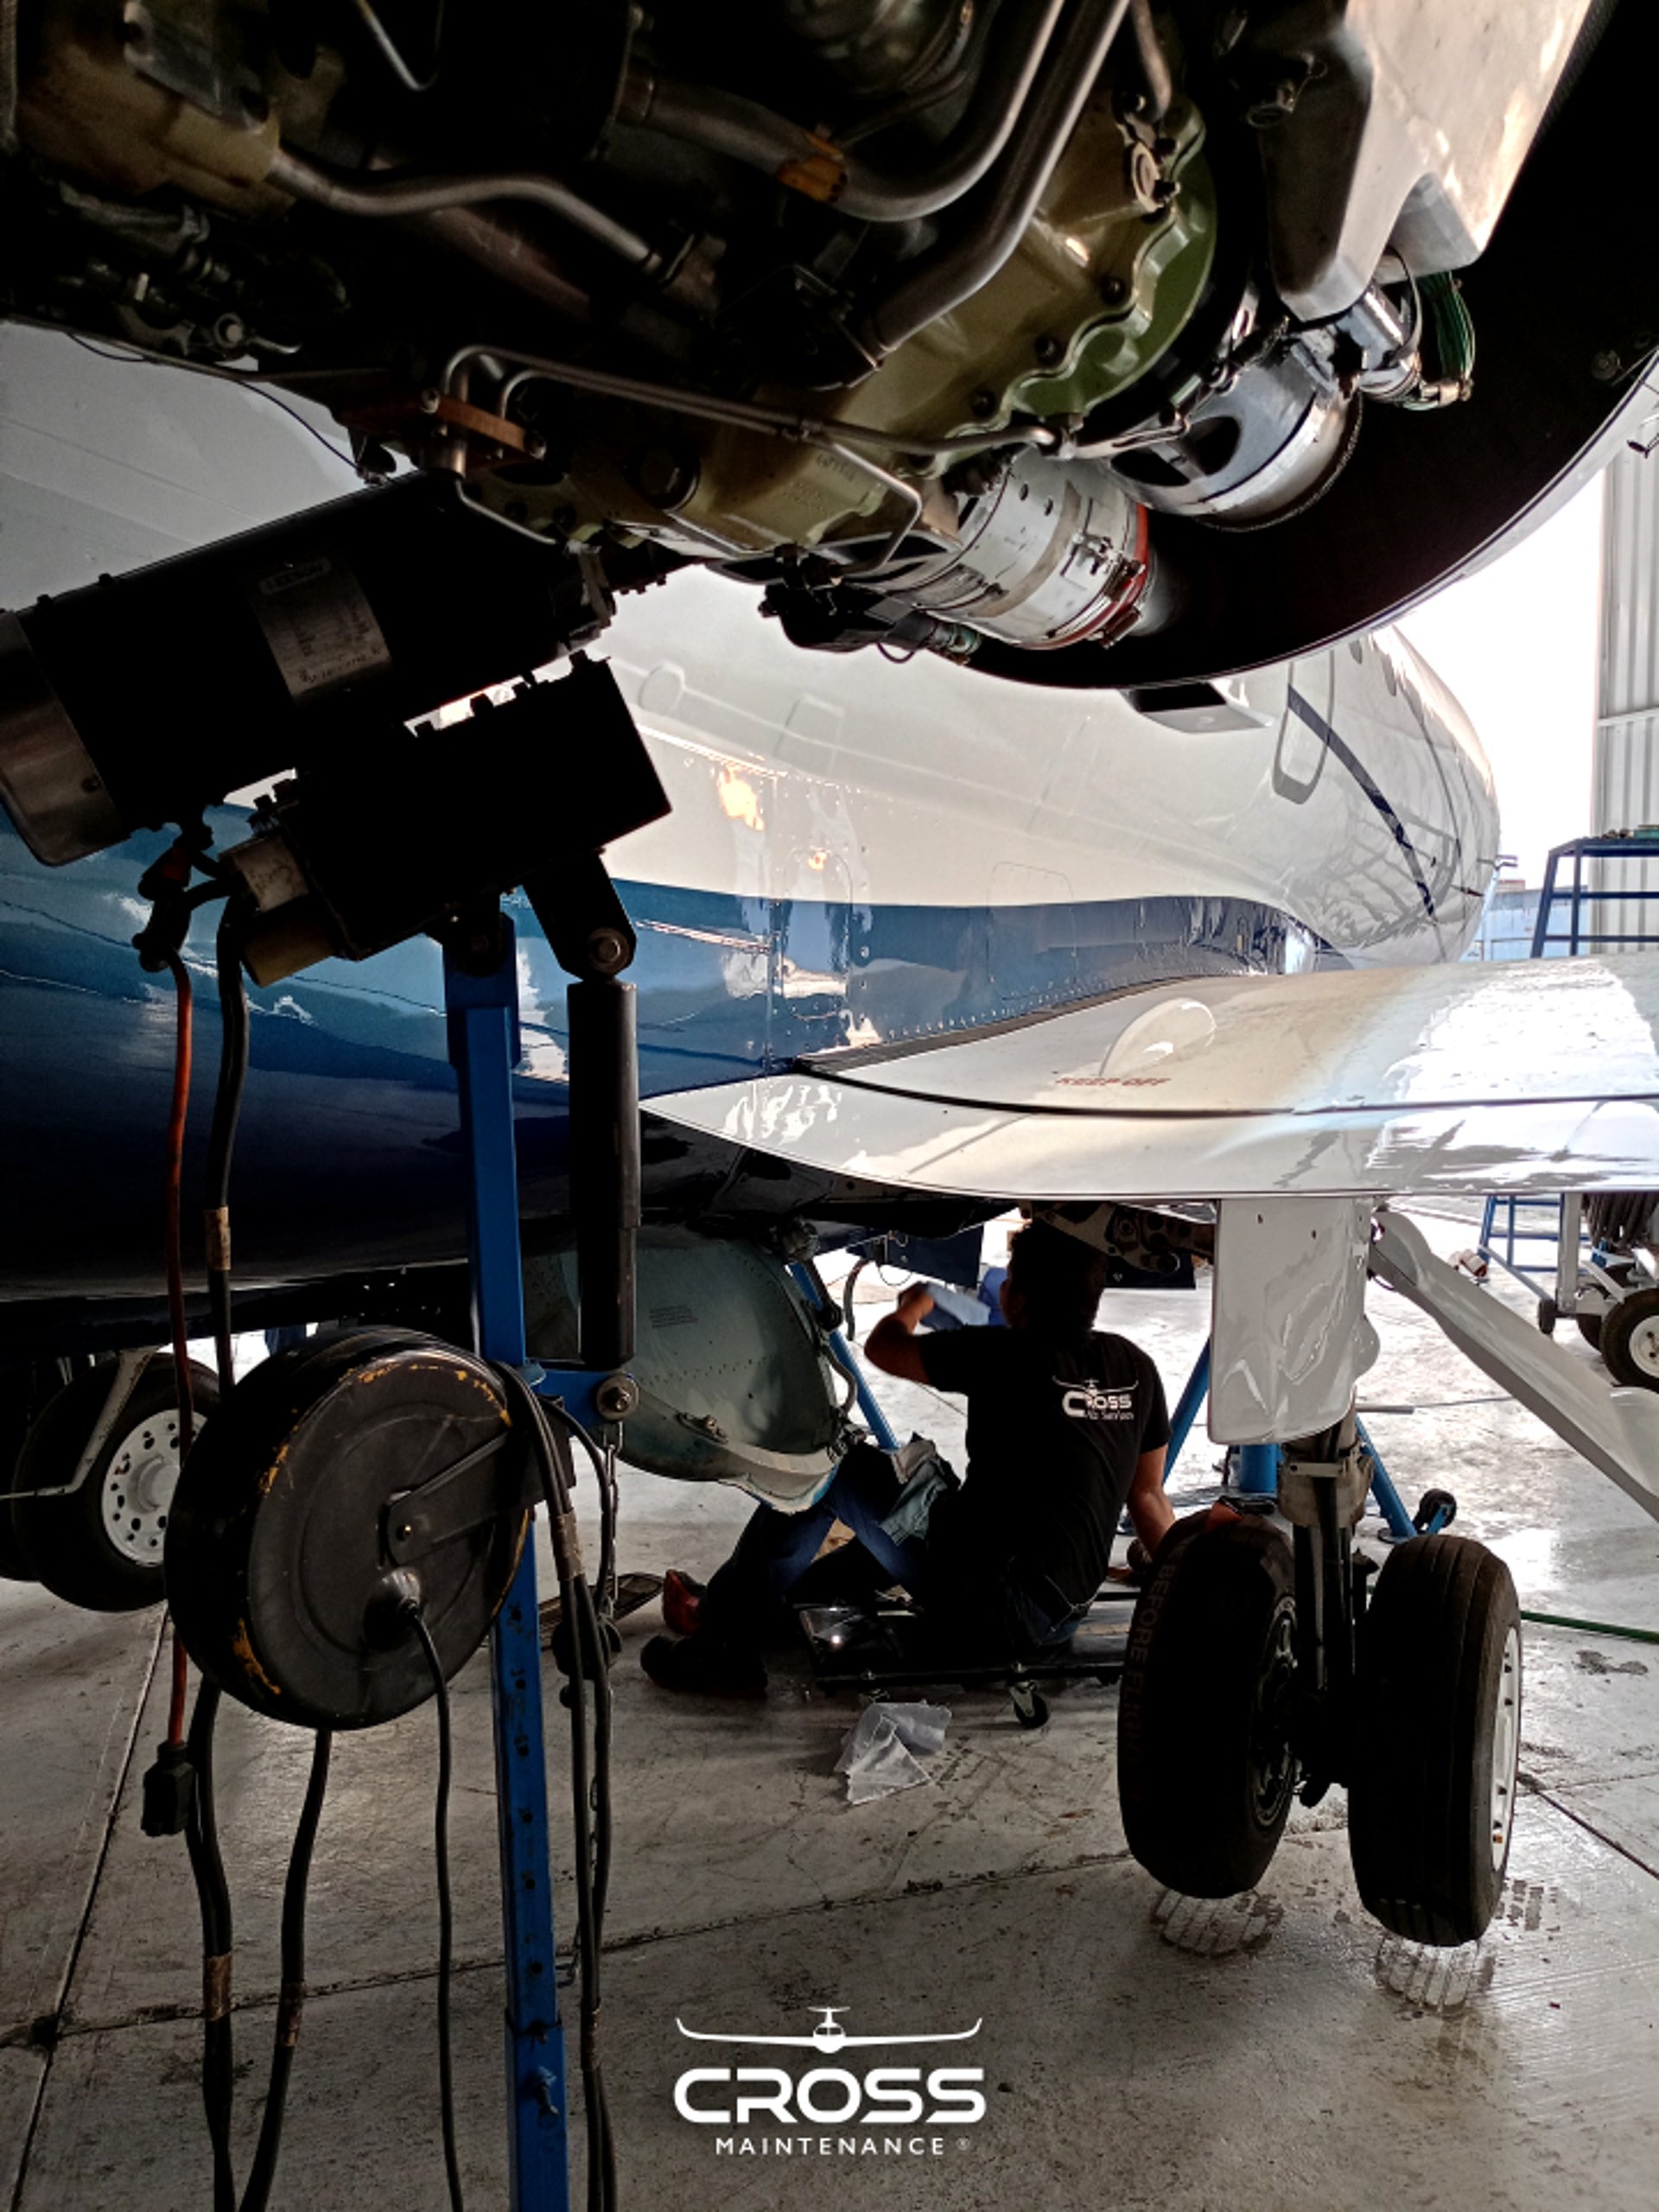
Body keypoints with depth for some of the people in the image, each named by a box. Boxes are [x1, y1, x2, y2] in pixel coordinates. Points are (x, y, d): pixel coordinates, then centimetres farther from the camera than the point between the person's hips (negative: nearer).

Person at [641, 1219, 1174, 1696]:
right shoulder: (1134, 1366, 3)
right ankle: (730, 1606, 33)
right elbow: (1148, 1496, 11)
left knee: (834, 1471, 1)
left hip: (988, 1609, -8)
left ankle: (721, 1648, 7)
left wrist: (913, 1306, 19)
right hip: (1065, 1613, 8)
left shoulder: (1009, 1357, -16)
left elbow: (881, 1347, -4)